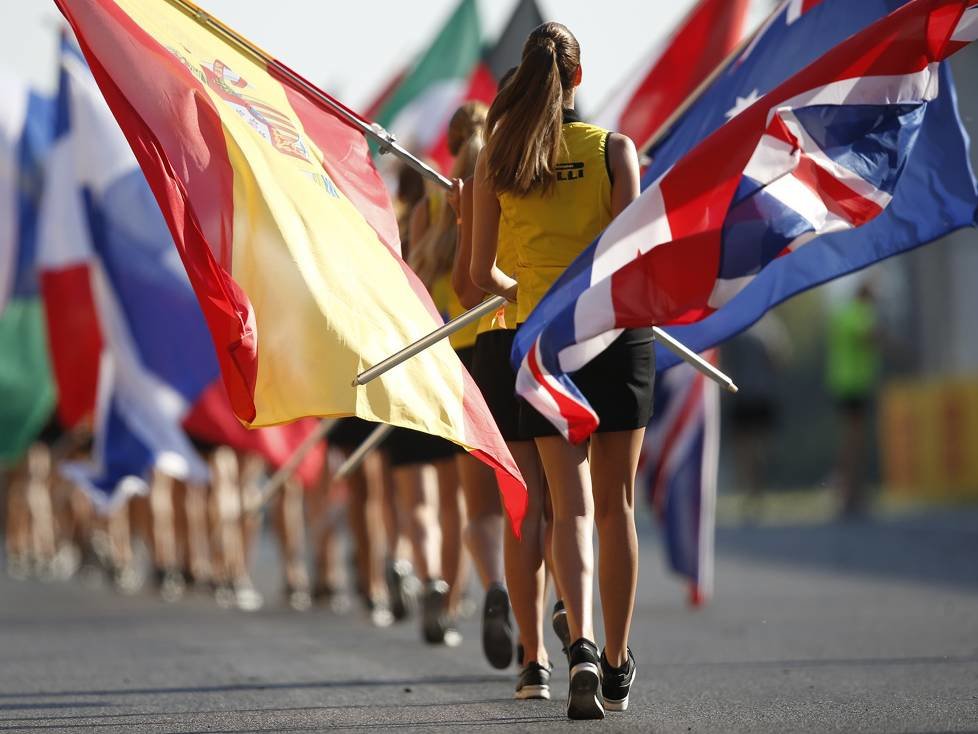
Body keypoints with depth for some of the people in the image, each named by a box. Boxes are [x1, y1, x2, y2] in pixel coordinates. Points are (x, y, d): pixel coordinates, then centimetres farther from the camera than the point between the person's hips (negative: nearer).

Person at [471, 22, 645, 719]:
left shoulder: (497, 158, 2)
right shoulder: (614, 150, -3)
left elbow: (482, 272, 4)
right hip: (618, 330, -1)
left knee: (572, 505, -1)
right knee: (616, 504, 9)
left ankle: (582, 643, -24)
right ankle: (618, 664, 16)